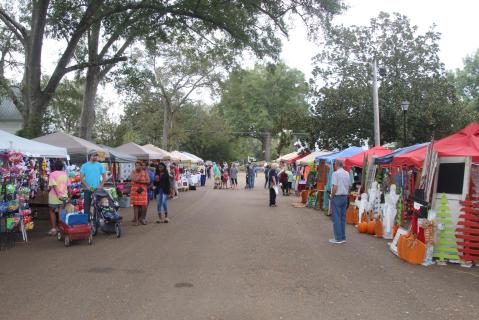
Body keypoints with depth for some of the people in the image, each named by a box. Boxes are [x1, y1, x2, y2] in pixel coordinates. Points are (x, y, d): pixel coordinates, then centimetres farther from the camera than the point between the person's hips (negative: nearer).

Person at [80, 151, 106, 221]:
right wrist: (87, 186, -11)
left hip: (97, 189, 1)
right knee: (87, 206, 1)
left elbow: (104, 177, 6)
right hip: (88, 190, -1)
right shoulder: (84, 166, 4)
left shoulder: (100, 166, 6)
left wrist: (101, 186, -7)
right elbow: (81, 178, 0)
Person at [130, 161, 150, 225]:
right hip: (135, 190, -1)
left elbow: (148, 181, -6)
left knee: (144, 206, -3)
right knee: (136, 205, 0)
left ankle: (142, 218, 18)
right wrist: (140, 172, -12)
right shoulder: (133, 172, 1)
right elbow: (135, 179, -17)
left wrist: (140, 181, -15)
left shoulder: (145, 172, 4)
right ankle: (136, 220, 7)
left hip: (143, 190, 1)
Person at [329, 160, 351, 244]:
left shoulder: (335, 173, -14)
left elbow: (335, 188, -18)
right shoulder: (347, 173, 8)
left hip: (337, 197, -7)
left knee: (336, 218, -1)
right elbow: (349, 186, 10)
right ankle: (343, 237, 17)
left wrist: (332, 196, -4)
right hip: (345, 197, 7)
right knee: (343, 217, 12)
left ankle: (338, 238, 0)